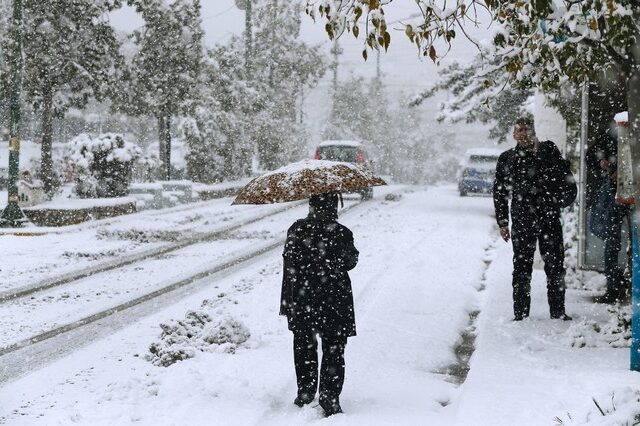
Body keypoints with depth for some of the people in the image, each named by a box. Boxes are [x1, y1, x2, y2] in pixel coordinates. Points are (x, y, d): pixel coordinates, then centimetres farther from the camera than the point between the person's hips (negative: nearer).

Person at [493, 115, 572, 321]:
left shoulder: (548, 149, 7)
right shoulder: (506, 159, 10)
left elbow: (563, 173, -7)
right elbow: (499, 192, 12)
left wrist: (539, 153, -12)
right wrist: (502, 222, 6)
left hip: (550, 217, 0)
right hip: (522, 219, 0)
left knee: (555, 265, 2)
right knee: (522, 266, 2)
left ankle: (558, 311, 11)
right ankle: (520, 314, 7)